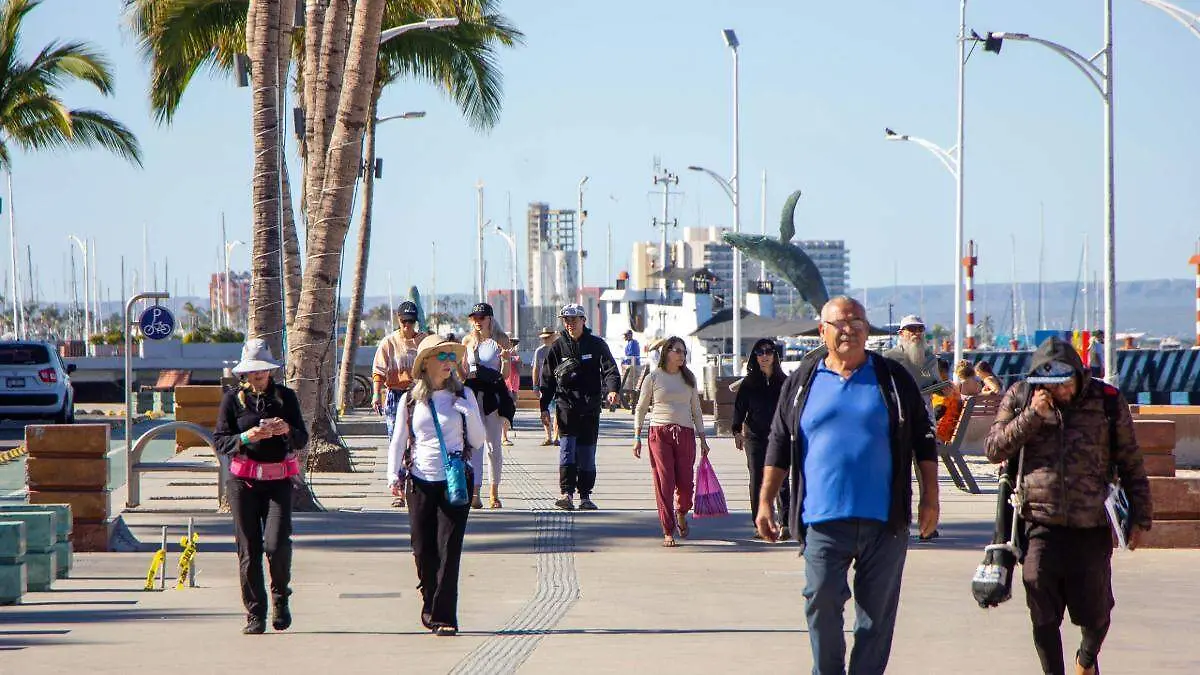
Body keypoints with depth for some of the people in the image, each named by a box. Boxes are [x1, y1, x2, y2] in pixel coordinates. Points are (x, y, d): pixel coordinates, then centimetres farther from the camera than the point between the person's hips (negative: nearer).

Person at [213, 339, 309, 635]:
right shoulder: (233, 398, 5)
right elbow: (219, 441, 1)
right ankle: (255, 615, 7)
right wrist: (246, 437, -17)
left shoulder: (285, 396, 7)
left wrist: (287, 430, -15)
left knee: (276, 544, -15)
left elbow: (302, 439, 7)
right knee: (249, 550, -1)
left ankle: (280, 596, 12)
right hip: (243, 480, 0)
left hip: (278, 480, 0)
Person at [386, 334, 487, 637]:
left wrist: (469, 413, -12)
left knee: (449, 549, -8)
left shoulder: (463, 395, 4)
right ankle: (431, 606, 24)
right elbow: (398, 442, 12)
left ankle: (444, 617, -6)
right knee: (423, 550, 3)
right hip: (421, 483, 1)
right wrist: (393, 475, -1)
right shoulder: (411, 400, 6)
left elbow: (478, 441, 5)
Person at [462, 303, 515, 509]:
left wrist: (505, 360, -17)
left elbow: (504, 375, 2)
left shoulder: (501, 340, 2)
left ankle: (494, 492, 13)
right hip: (472, 391, 1)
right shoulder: (468, 341, 8)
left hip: (493, 393, -1)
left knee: (494, 445, 4)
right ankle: (475, 492, -12)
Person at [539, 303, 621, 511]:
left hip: (590, 407, 1)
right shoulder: (558, 347, 6)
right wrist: (544, 407, 3)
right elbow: (547, 379, 8)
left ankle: (585, 496, 13)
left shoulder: (597, 345, 4)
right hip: (566, 406, -1)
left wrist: (612, 389, -25)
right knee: (567, 447, -14)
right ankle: (567, 493, -18)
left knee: (587, 453, 6)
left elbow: (610, 369, -5)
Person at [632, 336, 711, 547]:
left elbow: (696, 411, 18)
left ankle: (681, 513, 30)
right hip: (660, 433, -2)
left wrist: (702, 439, 13)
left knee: (686, 483, -3)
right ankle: (668, 532, -2)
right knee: (664, 483, -8)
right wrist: (637, 437, 0)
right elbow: (640, 409, 7)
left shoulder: (689, 379, 13)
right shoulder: (653, 378, 4)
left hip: (685, 434, 2)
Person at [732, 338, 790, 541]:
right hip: (755, 437, 1)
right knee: (757, 481, 0)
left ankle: (785, 525, -11)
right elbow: (739, 408, 5)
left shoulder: (784, 382, 7)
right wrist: (737, 431, -6)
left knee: (780, 480, -9)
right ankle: (759, 525, 4)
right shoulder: (749, 383, 7)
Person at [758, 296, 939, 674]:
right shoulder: (802, 382, 8)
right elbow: (779, 446, 11)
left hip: (884, 519, 0)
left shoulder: (893, 379, 7)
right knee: (821, 604, -5)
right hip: (823, 519, 0)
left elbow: (924, 442, 10)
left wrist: (930, 499, 5)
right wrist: (765, 502, 6)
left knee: (877, 613, 4)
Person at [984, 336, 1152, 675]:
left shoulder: (1107, 402, 1)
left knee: (1095, 614, 8)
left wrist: (1140, 517, 7)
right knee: (1043, 616, 0)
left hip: (1091, 528, 0)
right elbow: (994, 449, -4)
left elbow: (1131, 463, 7)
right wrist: (1032, 416, -15)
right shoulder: (1019, 398, 3)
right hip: (1040, 524, 0)